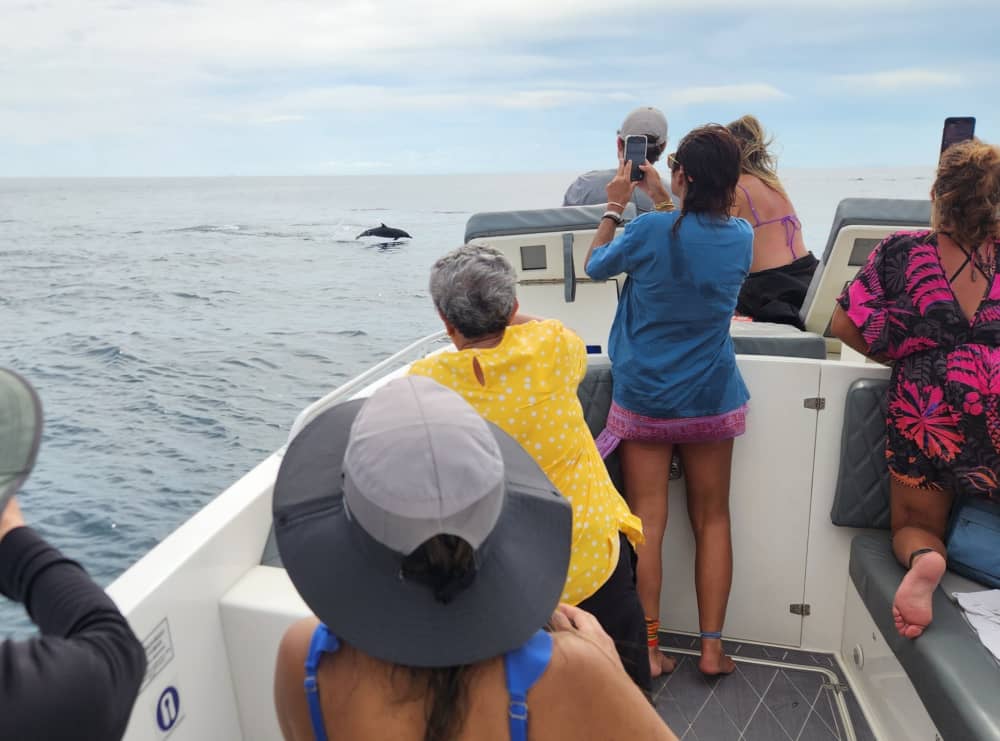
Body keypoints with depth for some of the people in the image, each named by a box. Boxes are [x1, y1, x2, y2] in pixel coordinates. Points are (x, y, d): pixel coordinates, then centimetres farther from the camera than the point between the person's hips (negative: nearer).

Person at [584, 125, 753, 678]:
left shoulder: (651, 231, -16)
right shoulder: (741, 237, -3)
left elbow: (595, 266, 2)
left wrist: (614, 207, 11)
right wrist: (663, 202, 20)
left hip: (645, 398, -3)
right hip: (712, 400, 3)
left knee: (647, 521, 3)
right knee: (712, 519, 13)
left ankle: (648, 648, 10)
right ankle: (712, 647, 18)